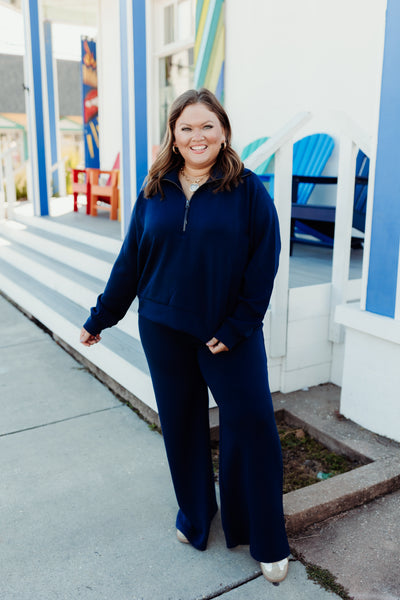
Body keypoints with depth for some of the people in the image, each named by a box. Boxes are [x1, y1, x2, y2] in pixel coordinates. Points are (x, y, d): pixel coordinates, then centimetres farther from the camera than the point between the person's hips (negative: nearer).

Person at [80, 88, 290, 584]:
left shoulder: (247, 190, -5)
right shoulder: (155, 191, 4)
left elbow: (264, 264, -7)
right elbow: (130, 260, 9)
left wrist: (236, 327, -12)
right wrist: (100, 318, 13)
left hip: (230, 332, -3)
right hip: (164, 329, 3)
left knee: (251, 425, -2)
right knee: (180, 424, 13)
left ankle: (267, 542, 19)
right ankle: (194, 513, 37)